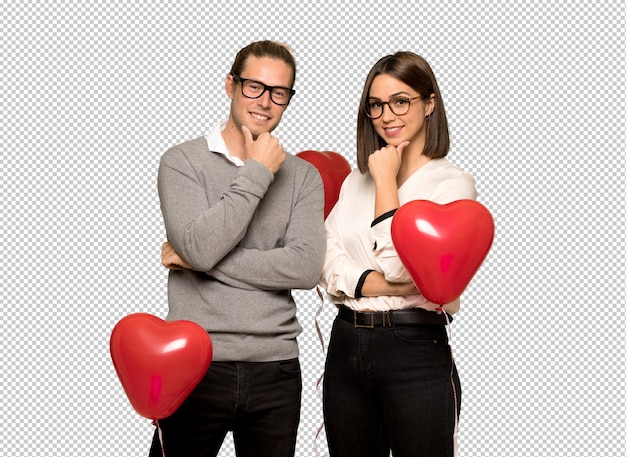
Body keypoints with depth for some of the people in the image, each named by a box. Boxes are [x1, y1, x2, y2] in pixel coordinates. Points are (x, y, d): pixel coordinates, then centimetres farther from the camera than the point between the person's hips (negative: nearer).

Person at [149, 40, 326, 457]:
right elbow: (199, 247, -17)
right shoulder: (183, 162, -1)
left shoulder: (303, 176, 7)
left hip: (277, 370, 3)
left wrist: (199, 261, -11)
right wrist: (257, 173, -11)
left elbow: (306, 268, -8)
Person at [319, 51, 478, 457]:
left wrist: (387, 180, -8)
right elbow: (326, 265, 1)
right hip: (346, 347, 5)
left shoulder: (453, 183, -4)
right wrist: (379, 284, -17)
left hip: (416, 352, -5)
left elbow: (400, 265, -16)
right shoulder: (356, 182, 13)